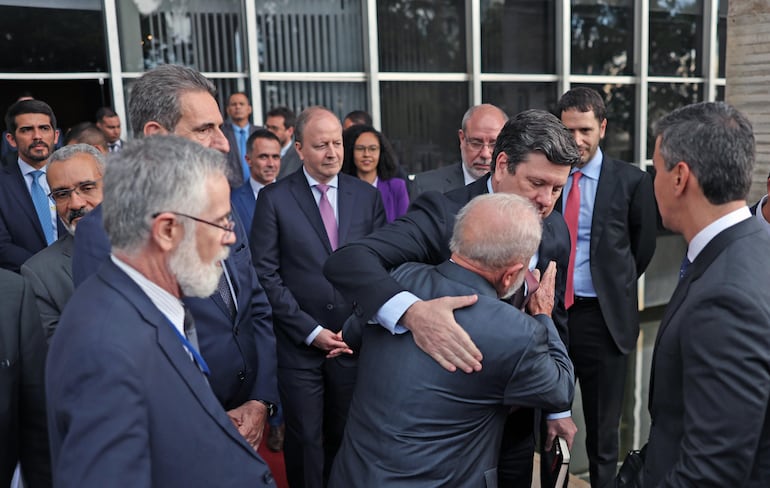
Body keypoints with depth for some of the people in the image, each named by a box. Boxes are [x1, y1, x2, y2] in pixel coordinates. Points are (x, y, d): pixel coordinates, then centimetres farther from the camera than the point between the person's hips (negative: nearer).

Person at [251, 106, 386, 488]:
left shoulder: (367, 196, 4)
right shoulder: (274, 198, -4)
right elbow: (266, 274, -7)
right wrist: (310, 331, -11)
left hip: (354, 342, 2)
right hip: (299, 345, -2)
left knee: (346, 438, 14)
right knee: (306, 441, 10)